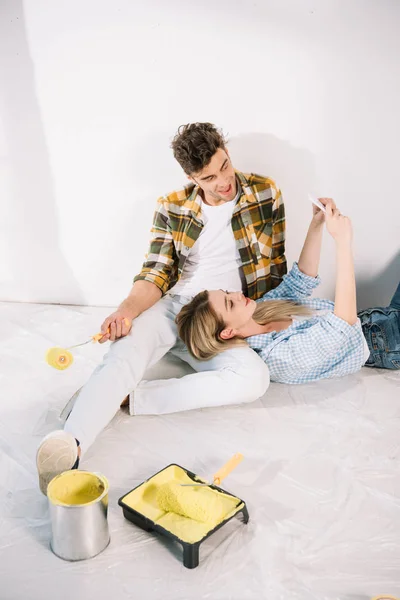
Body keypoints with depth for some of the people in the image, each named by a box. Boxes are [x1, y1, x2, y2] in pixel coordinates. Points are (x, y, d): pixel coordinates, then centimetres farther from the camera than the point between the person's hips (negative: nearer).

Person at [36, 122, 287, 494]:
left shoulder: (265, 194, 2)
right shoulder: (171, 208, 4)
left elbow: (276, 268, 6)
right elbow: (156, 274, 0)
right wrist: (127, 309, -20)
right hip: (170, 306, 1)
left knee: (253, 378, -33)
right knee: (123, 354, -33)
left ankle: (126, 398, -31)